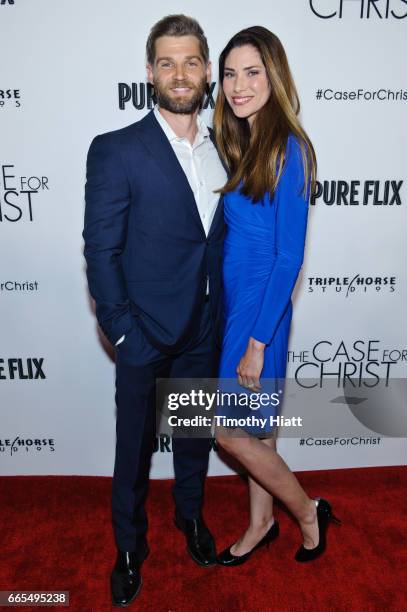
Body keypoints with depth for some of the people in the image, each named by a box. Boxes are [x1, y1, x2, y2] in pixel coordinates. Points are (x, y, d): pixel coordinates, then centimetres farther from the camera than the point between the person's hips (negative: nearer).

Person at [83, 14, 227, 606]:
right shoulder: (115, 151, -11)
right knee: (135, 446, 14)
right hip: (146, 333, -4)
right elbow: (100, 251, -11)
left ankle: (191, 513, 50)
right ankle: (129, 547, 40)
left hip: (205, 330, 5)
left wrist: (222, 312, 3)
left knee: (196, 432, 22)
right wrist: (122, 330, -13)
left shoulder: (223, 148, 4)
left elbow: (222, 238, 8)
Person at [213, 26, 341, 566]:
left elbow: (289, 256, -18)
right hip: (234, 298, 8)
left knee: (229, 429, 3)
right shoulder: (242, 143, 10)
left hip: (261, 304, -8)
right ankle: (262, 522, 38)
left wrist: (257, 340, -18)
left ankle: (309, 512, 26)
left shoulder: (288, 148, -15)